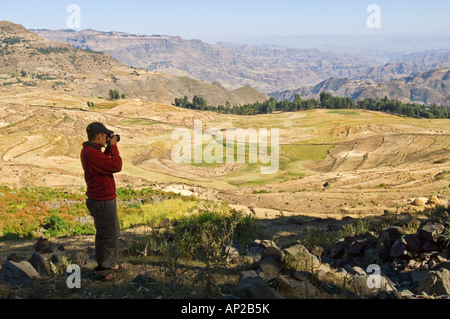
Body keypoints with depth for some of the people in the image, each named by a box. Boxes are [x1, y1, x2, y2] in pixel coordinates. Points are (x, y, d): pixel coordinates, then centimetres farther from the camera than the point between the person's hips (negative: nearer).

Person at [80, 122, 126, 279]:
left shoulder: (89, 150, 8)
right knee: (108, 235, -1)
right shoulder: (91, 154, -25)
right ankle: (103, 269, 11)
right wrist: (113, 147, -14)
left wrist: (109, 148, 11)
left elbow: (104, 161, 23)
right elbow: (116, 166, -26)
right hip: (102, 202, -11)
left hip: (104, 200, 11)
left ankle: (112, 263, 36)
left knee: (114, 231, 22)